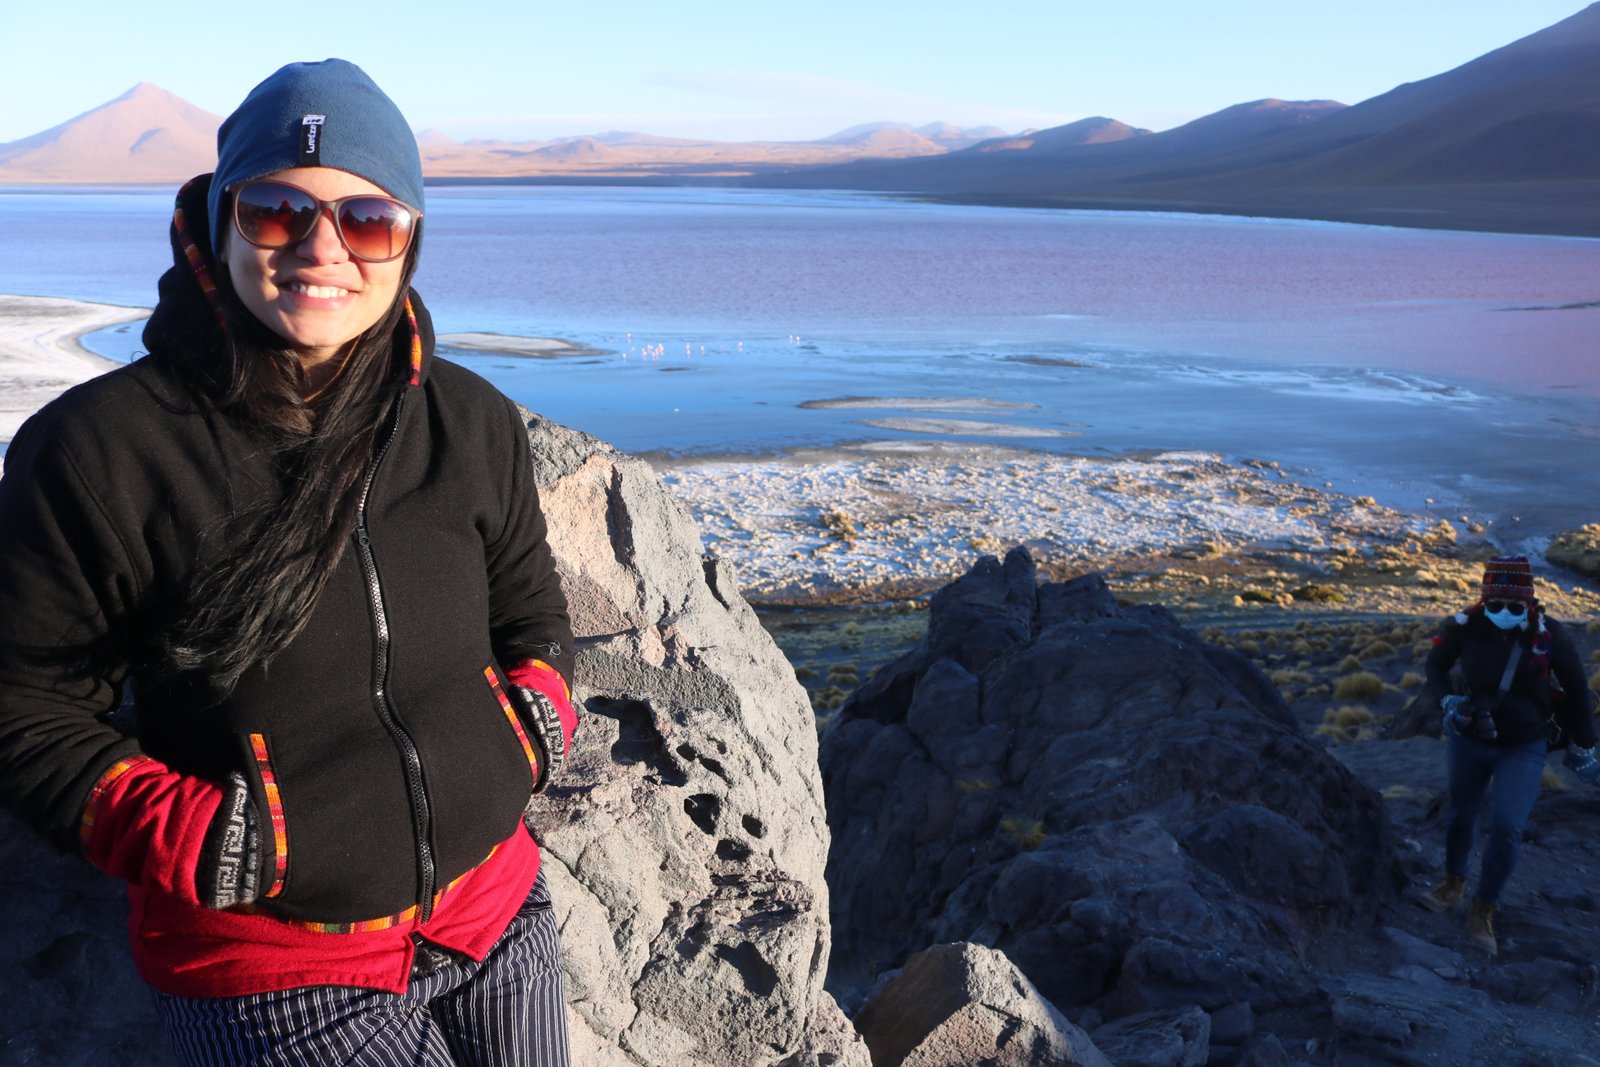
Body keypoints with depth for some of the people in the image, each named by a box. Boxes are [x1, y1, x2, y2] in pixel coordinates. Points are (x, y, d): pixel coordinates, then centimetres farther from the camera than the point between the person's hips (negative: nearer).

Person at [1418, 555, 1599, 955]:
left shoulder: (1549, 635, -21)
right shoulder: (1464, 626, -18)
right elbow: (1436, 665, 2)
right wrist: (1447, 700, -17)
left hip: (1524, 749, -2)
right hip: (1470, 741, 2)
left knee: (1506, 827, -12)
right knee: (1461, 815, 17)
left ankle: (1482, 913, 5)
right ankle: (1453, 884, 42)